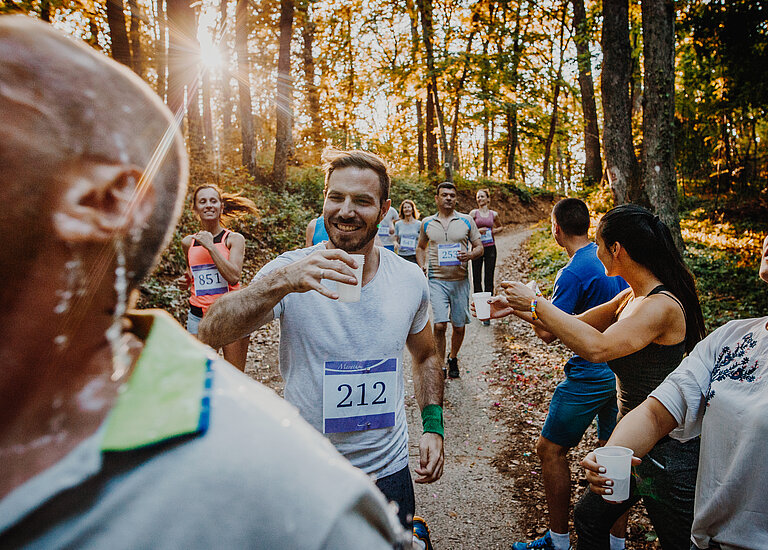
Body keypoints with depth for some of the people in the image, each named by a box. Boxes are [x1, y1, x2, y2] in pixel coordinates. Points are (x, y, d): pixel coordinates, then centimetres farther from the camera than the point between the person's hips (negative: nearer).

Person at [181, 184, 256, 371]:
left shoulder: (234, 239, -3)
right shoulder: (188, 242, 8)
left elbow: (234, 276, -17)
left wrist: (210, 246, -15)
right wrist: (187, 278, 5)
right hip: (198, 316, 3)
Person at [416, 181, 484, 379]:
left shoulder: (466, 221, 5)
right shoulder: (427, 223, 8)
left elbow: (479, 247, 8)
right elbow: (421, 247, 23)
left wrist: (470, 255, -14)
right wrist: (422, 267, 6)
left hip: (460, 280, 1)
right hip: (437, 280, -1)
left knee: (459, 326, 8)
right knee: (440, 325, -12)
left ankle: (453, 359, 33)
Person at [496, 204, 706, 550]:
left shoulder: (662, 306, -26)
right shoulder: (631, 298, 3)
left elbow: (597, 347, -40)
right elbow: (577, 325, 12)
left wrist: (535, 303, -32)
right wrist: (515, 309, 7)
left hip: (667, 453, -9)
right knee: (588, 519, 20)